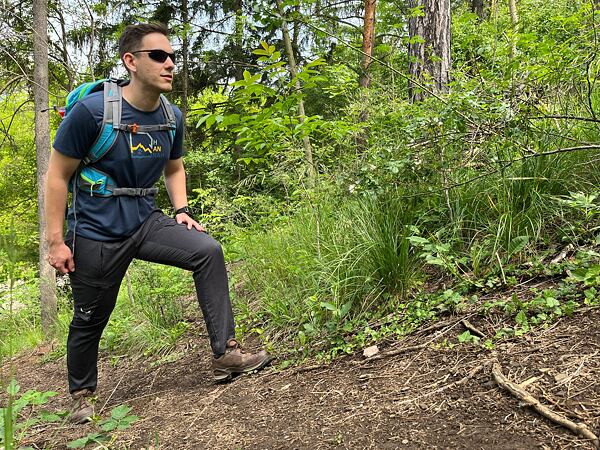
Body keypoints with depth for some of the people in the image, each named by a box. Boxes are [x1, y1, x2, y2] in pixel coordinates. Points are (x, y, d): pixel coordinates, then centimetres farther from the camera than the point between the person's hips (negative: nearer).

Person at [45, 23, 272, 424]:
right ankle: (82, 395, 35)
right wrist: (56, 241, -12)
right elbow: (58, 175, -10)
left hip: (146, 222, 4)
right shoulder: (92, 110, -17)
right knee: (90, 320, 8)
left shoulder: (172, 116, 0)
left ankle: (226, 354, -13)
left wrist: (182, 211, 0)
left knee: (207, 250, -18)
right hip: (95, 232, -4)